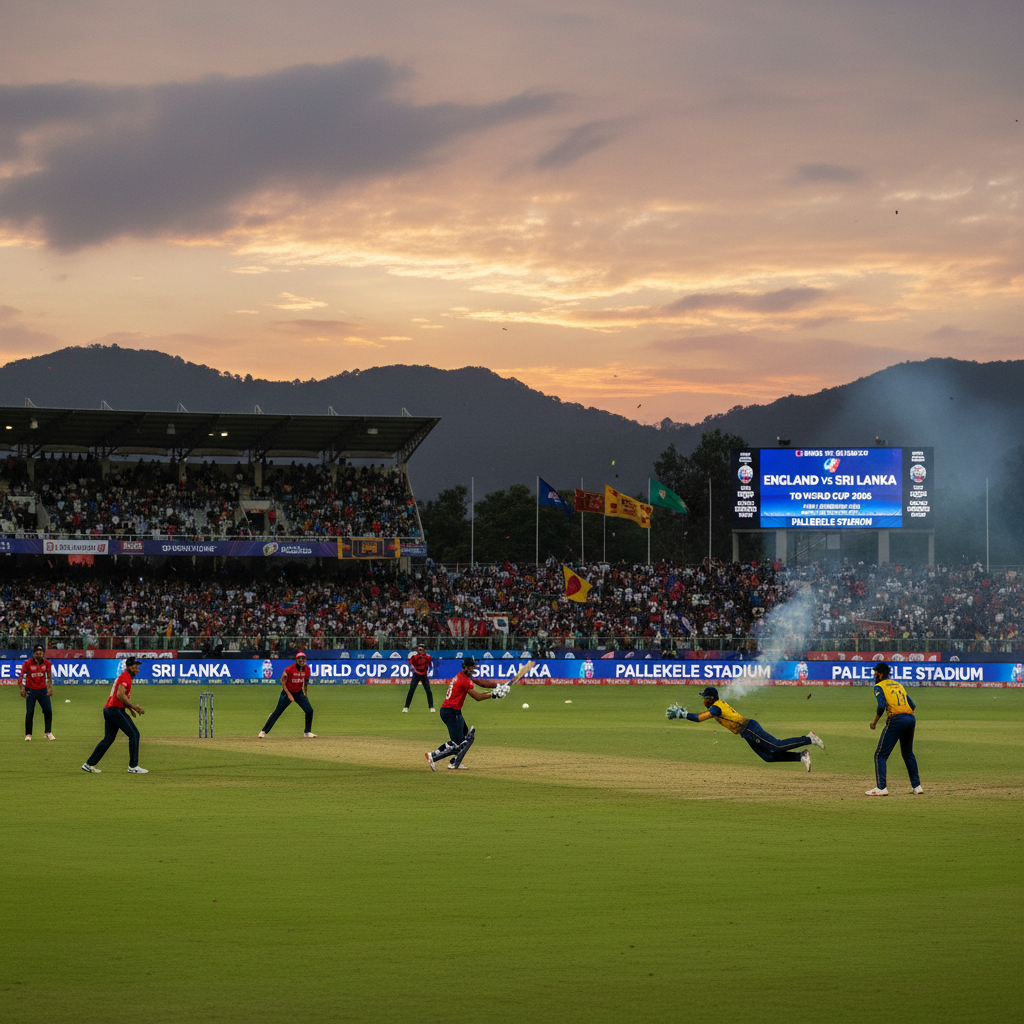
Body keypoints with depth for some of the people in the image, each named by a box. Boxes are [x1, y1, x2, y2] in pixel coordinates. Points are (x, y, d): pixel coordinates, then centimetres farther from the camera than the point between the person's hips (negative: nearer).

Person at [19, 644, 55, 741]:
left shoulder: (46, 663, -2)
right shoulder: (27, 663, -10)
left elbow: (49, 676, 5)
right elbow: (21, 676, -10)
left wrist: (50, 688, -6)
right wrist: (21, 688, -21)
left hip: (43, 690, 3)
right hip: (31, 691, -3)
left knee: (48, 711, -2)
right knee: (29, 712, -5)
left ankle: (48, 733, 11)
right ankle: (28, 734, 4)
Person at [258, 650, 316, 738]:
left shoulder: (306, 669, -8)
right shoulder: (290, 669, -22)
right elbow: (282, 680, -15)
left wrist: (305, 694, 10)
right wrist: (288, 694, -21)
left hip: (299, 693, 4)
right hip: (288, 692, -4)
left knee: (309, 710, -7)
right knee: (277, 712, -4)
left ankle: (307, 732, 9)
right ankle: (263, 731, 3)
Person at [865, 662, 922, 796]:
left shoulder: (879, 686, 4)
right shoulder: (898, 685, 25)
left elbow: (881, 706, -13)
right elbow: (913, 705, 19)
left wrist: (875, 721, -1)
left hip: (896, 720, -7)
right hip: (911, 719, 7)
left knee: (880, 755, -1)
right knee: (908, 753, 24)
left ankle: (881, 788, -10)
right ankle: (916, 786, 23)